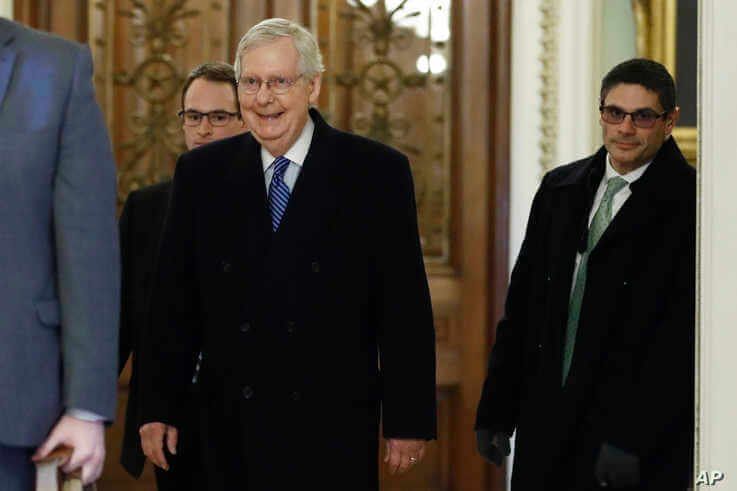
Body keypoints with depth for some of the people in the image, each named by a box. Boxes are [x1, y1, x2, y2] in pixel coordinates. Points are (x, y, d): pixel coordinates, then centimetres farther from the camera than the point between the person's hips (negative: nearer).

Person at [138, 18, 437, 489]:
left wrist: (408, 420, -5)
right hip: (232, 430, 2)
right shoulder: (201, 172, 7)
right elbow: (175, 301, 8)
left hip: (334, 434, -2)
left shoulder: (377, 172, -1)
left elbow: (405, 308, -2)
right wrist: (160, 408, 5)